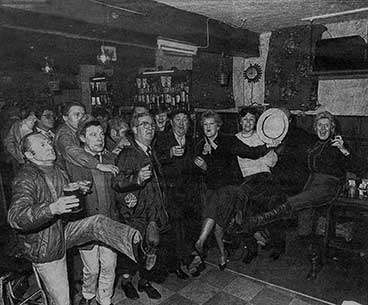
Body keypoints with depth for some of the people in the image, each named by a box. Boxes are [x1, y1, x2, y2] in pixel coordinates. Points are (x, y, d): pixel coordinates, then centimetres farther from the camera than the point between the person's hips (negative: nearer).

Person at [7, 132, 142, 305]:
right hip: (45, 248, -6)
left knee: (98, 223, -18)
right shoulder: (25, 179, -21)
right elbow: (15, 217, -39)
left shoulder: (58, 172, 4)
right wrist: (52, 209, -51)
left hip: (64, 231, 7)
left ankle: (136, 242, -38)